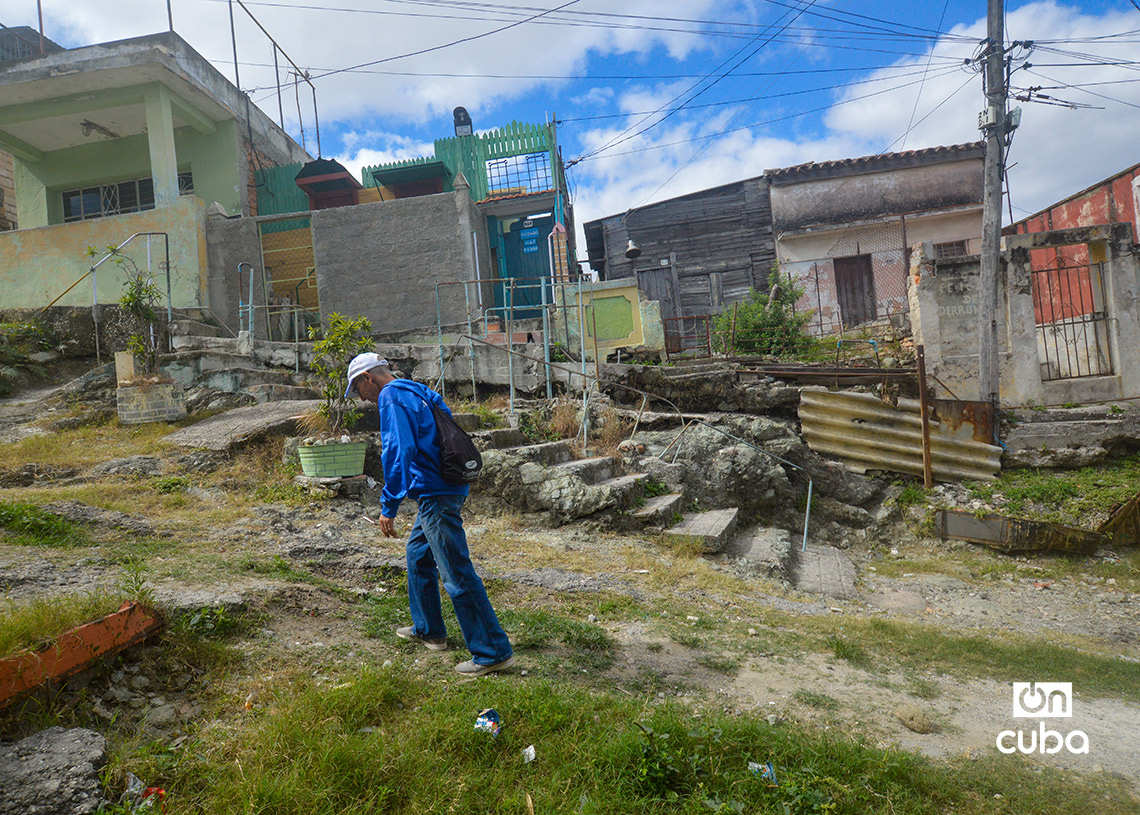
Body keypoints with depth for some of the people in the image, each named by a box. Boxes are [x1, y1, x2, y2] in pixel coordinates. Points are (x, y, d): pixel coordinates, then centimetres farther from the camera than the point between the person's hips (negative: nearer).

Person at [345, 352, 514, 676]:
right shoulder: (417, 392, 20)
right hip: (447, 488, 10)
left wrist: (389, 506, -18)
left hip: (436, 495, -10)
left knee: (457, 575, -6)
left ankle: (493, 652, -1)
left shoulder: (391, 396, -9)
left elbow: (398, 450, -20)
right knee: (418, 554, 25)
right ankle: (428, 630, 38)